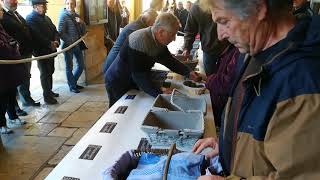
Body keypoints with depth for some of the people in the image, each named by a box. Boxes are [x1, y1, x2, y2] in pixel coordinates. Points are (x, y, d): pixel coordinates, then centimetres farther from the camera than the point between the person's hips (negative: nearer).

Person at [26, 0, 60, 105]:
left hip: (50, 50, 8)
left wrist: (56, 41, -6)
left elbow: (55, 31, 13)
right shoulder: (31, 19, -11)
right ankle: (47, 96, 4)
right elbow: (37, 36, -23)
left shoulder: (46, 18, 16)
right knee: (45, 73, -3)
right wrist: (50, 43, -19)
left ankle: (49, 91, 29)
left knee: (50, 71, 15)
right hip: (41, 51, -8)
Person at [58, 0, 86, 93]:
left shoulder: (76, 15, 11)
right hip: (68, 45, -7)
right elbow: (60, 32, -14)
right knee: (69, 67, 4)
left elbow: (83, 31, 10)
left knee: (81, 65, 12)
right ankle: (72, 86, 18)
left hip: (78, 45, 7)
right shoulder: (63, 15, -9)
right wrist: (71, 42, -16)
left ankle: (73, 82, 30)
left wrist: (81, 23, -8)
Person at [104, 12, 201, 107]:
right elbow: (139, 75, -35)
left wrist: (188, 72, -6)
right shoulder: (139, 41, -33)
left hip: (134, 82, 8)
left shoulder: (158, 40, -6)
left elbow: (168, 59, 5)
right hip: (118, 84, -8)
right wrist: (160, 93, -40)